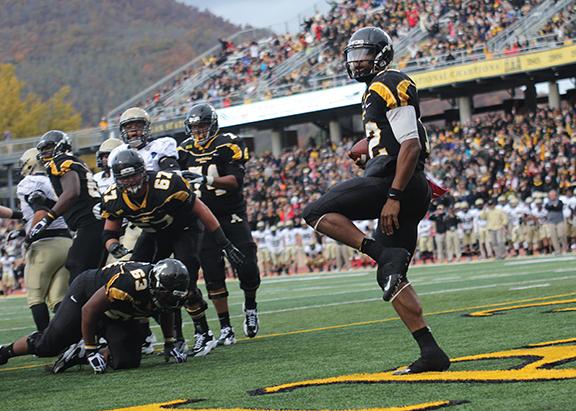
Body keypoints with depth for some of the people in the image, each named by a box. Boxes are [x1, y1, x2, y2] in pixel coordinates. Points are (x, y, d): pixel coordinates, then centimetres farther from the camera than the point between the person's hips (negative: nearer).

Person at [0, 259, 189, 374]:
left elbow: (166, 312, 7)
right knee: (48, 346, -4)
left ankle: (80, 354, 6)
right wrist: (91, 349, -22)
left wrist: (169, 345, 7)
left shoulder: (167, 290, -22)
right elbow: (89, 310, -31)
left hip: (118, 317, 6)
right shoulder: (130, 282, -43)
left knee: (128, 361, -13)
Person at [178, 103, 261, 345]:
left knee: (247, 268, -8)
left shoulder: (229, 145, -9)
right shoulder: (185, 150, 4)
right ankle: (225, 329, 3)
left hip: (232, 216, -3)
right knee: (213, 275, -2)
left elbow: (236, 180, -20)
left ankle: (250, 306, 23)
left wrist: (206, 179, -35)